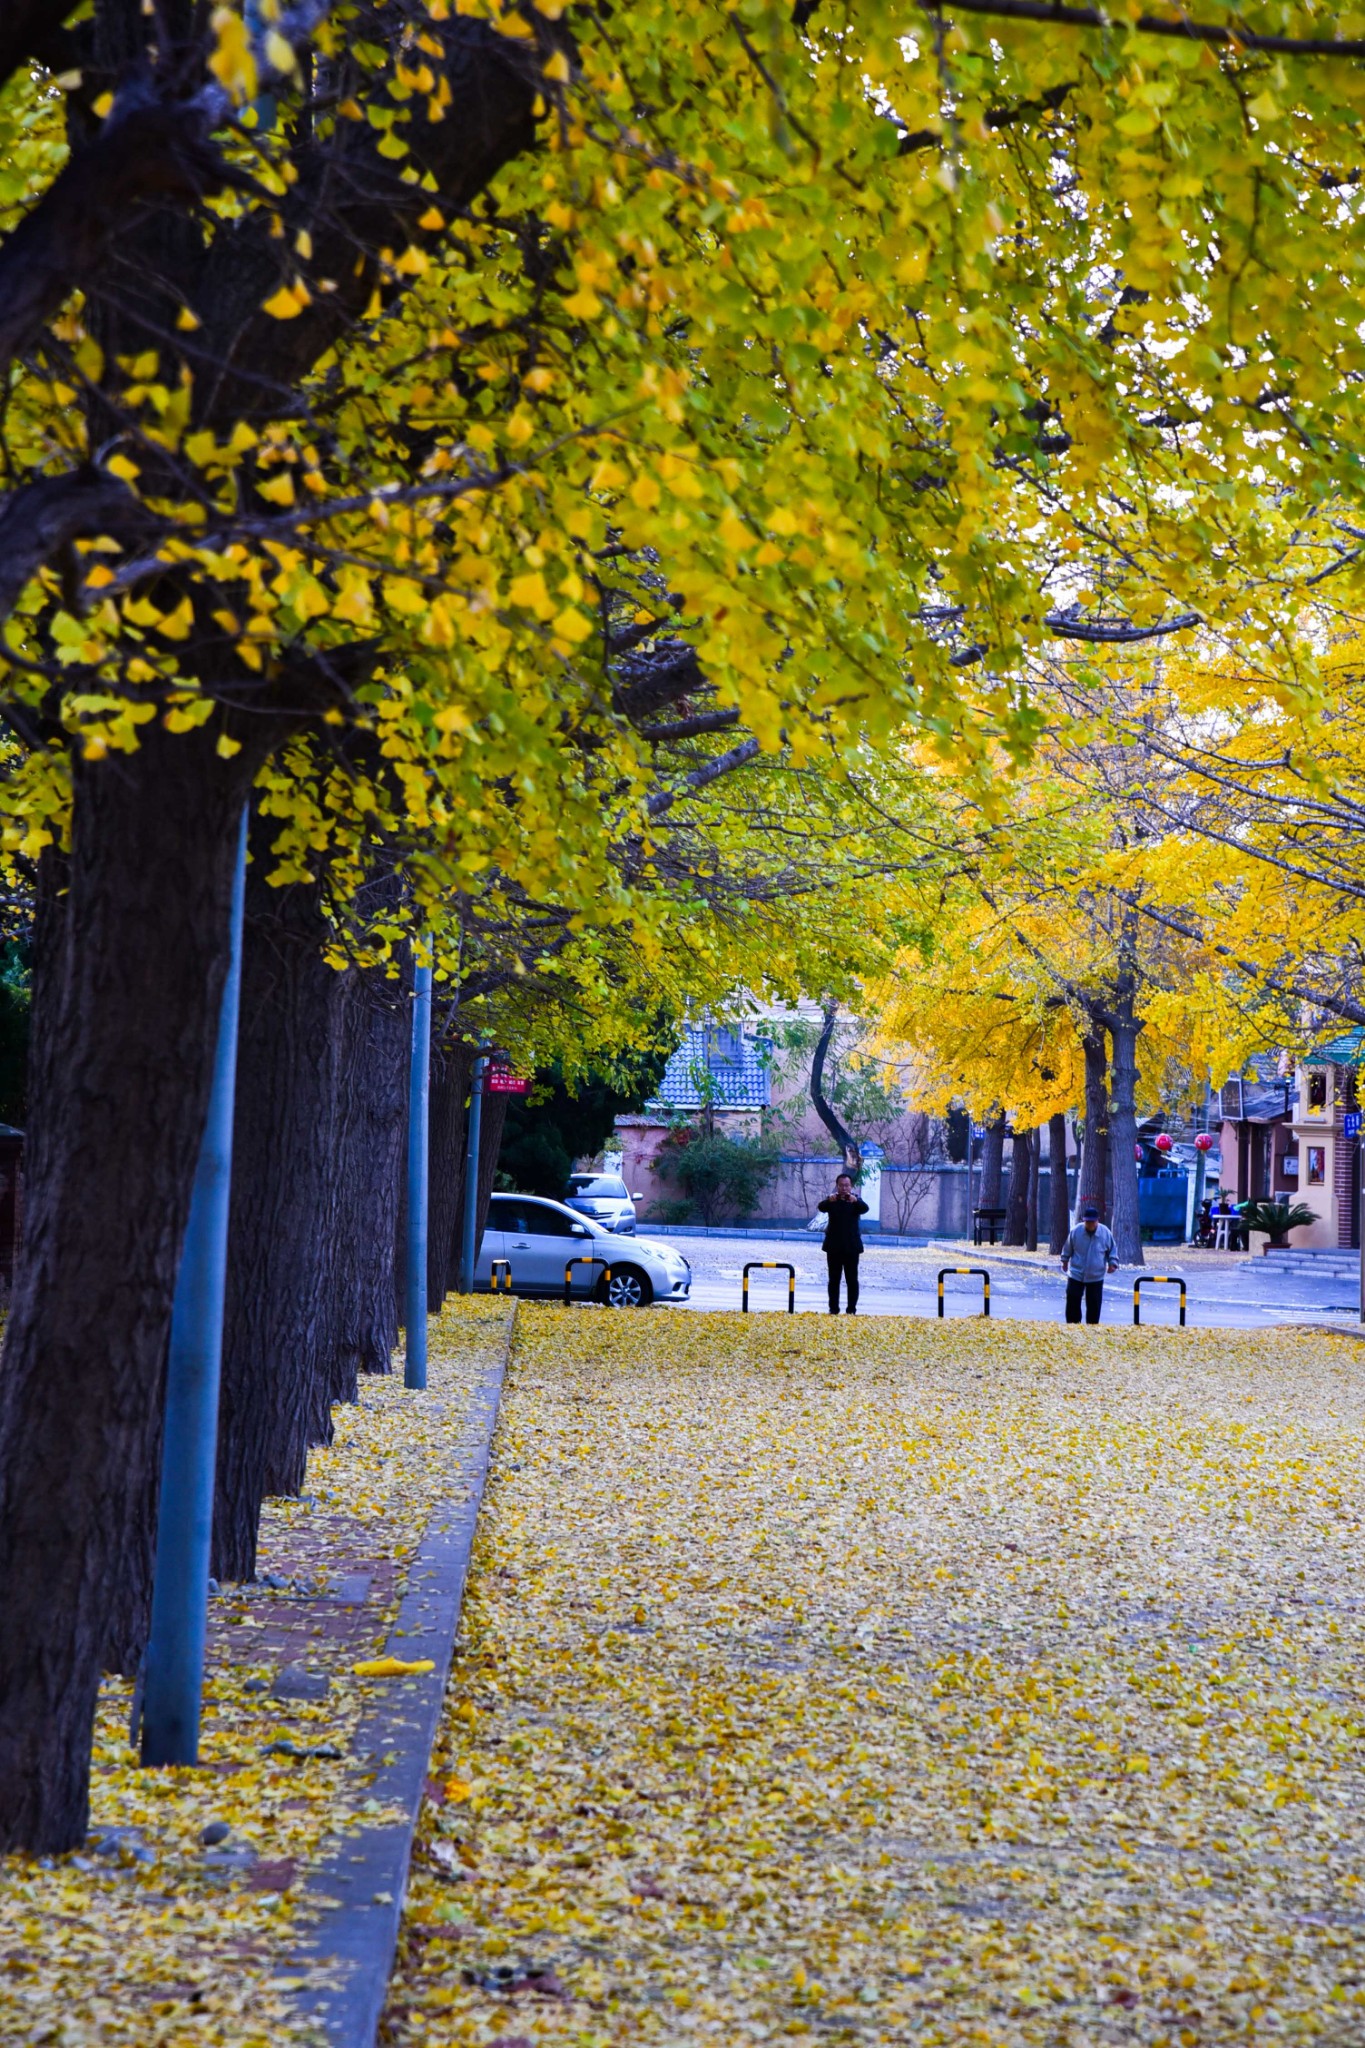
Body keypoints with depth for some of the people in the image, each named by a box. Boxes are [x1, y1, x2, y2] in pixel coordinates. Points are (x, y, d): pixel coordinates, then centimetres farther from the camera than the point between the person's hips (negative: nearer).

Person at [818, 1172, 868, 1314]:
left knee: (852, 1280, -1)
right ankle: (833, 1309, 7)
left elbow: (864, 1209, -16)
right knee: (834, 1279, 3)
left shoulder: (855, 1200, 4)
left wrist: (855, 1200, -39)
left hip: (851, 1246, 0)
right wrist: (829, 1200, -40)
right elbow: (821, 1207, -16)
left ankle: (852, 1309, 3)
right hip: (834, 1246, 0)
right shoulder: (832, 1200, 4)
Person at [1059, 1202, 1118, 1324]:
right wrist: (1065, 1261, 17)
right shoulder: (1076, 1231, -10)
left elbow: (1113, 1249, 4)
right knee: (1072, 1302, -1)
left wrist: (1112, 1263, -8)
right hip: (1076, 1274, 0)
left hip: (1096, 1277, 0)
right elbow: (1068, 1248, 7)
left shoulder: (1106, 1233, -10)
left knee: (1094, 1305, 5)